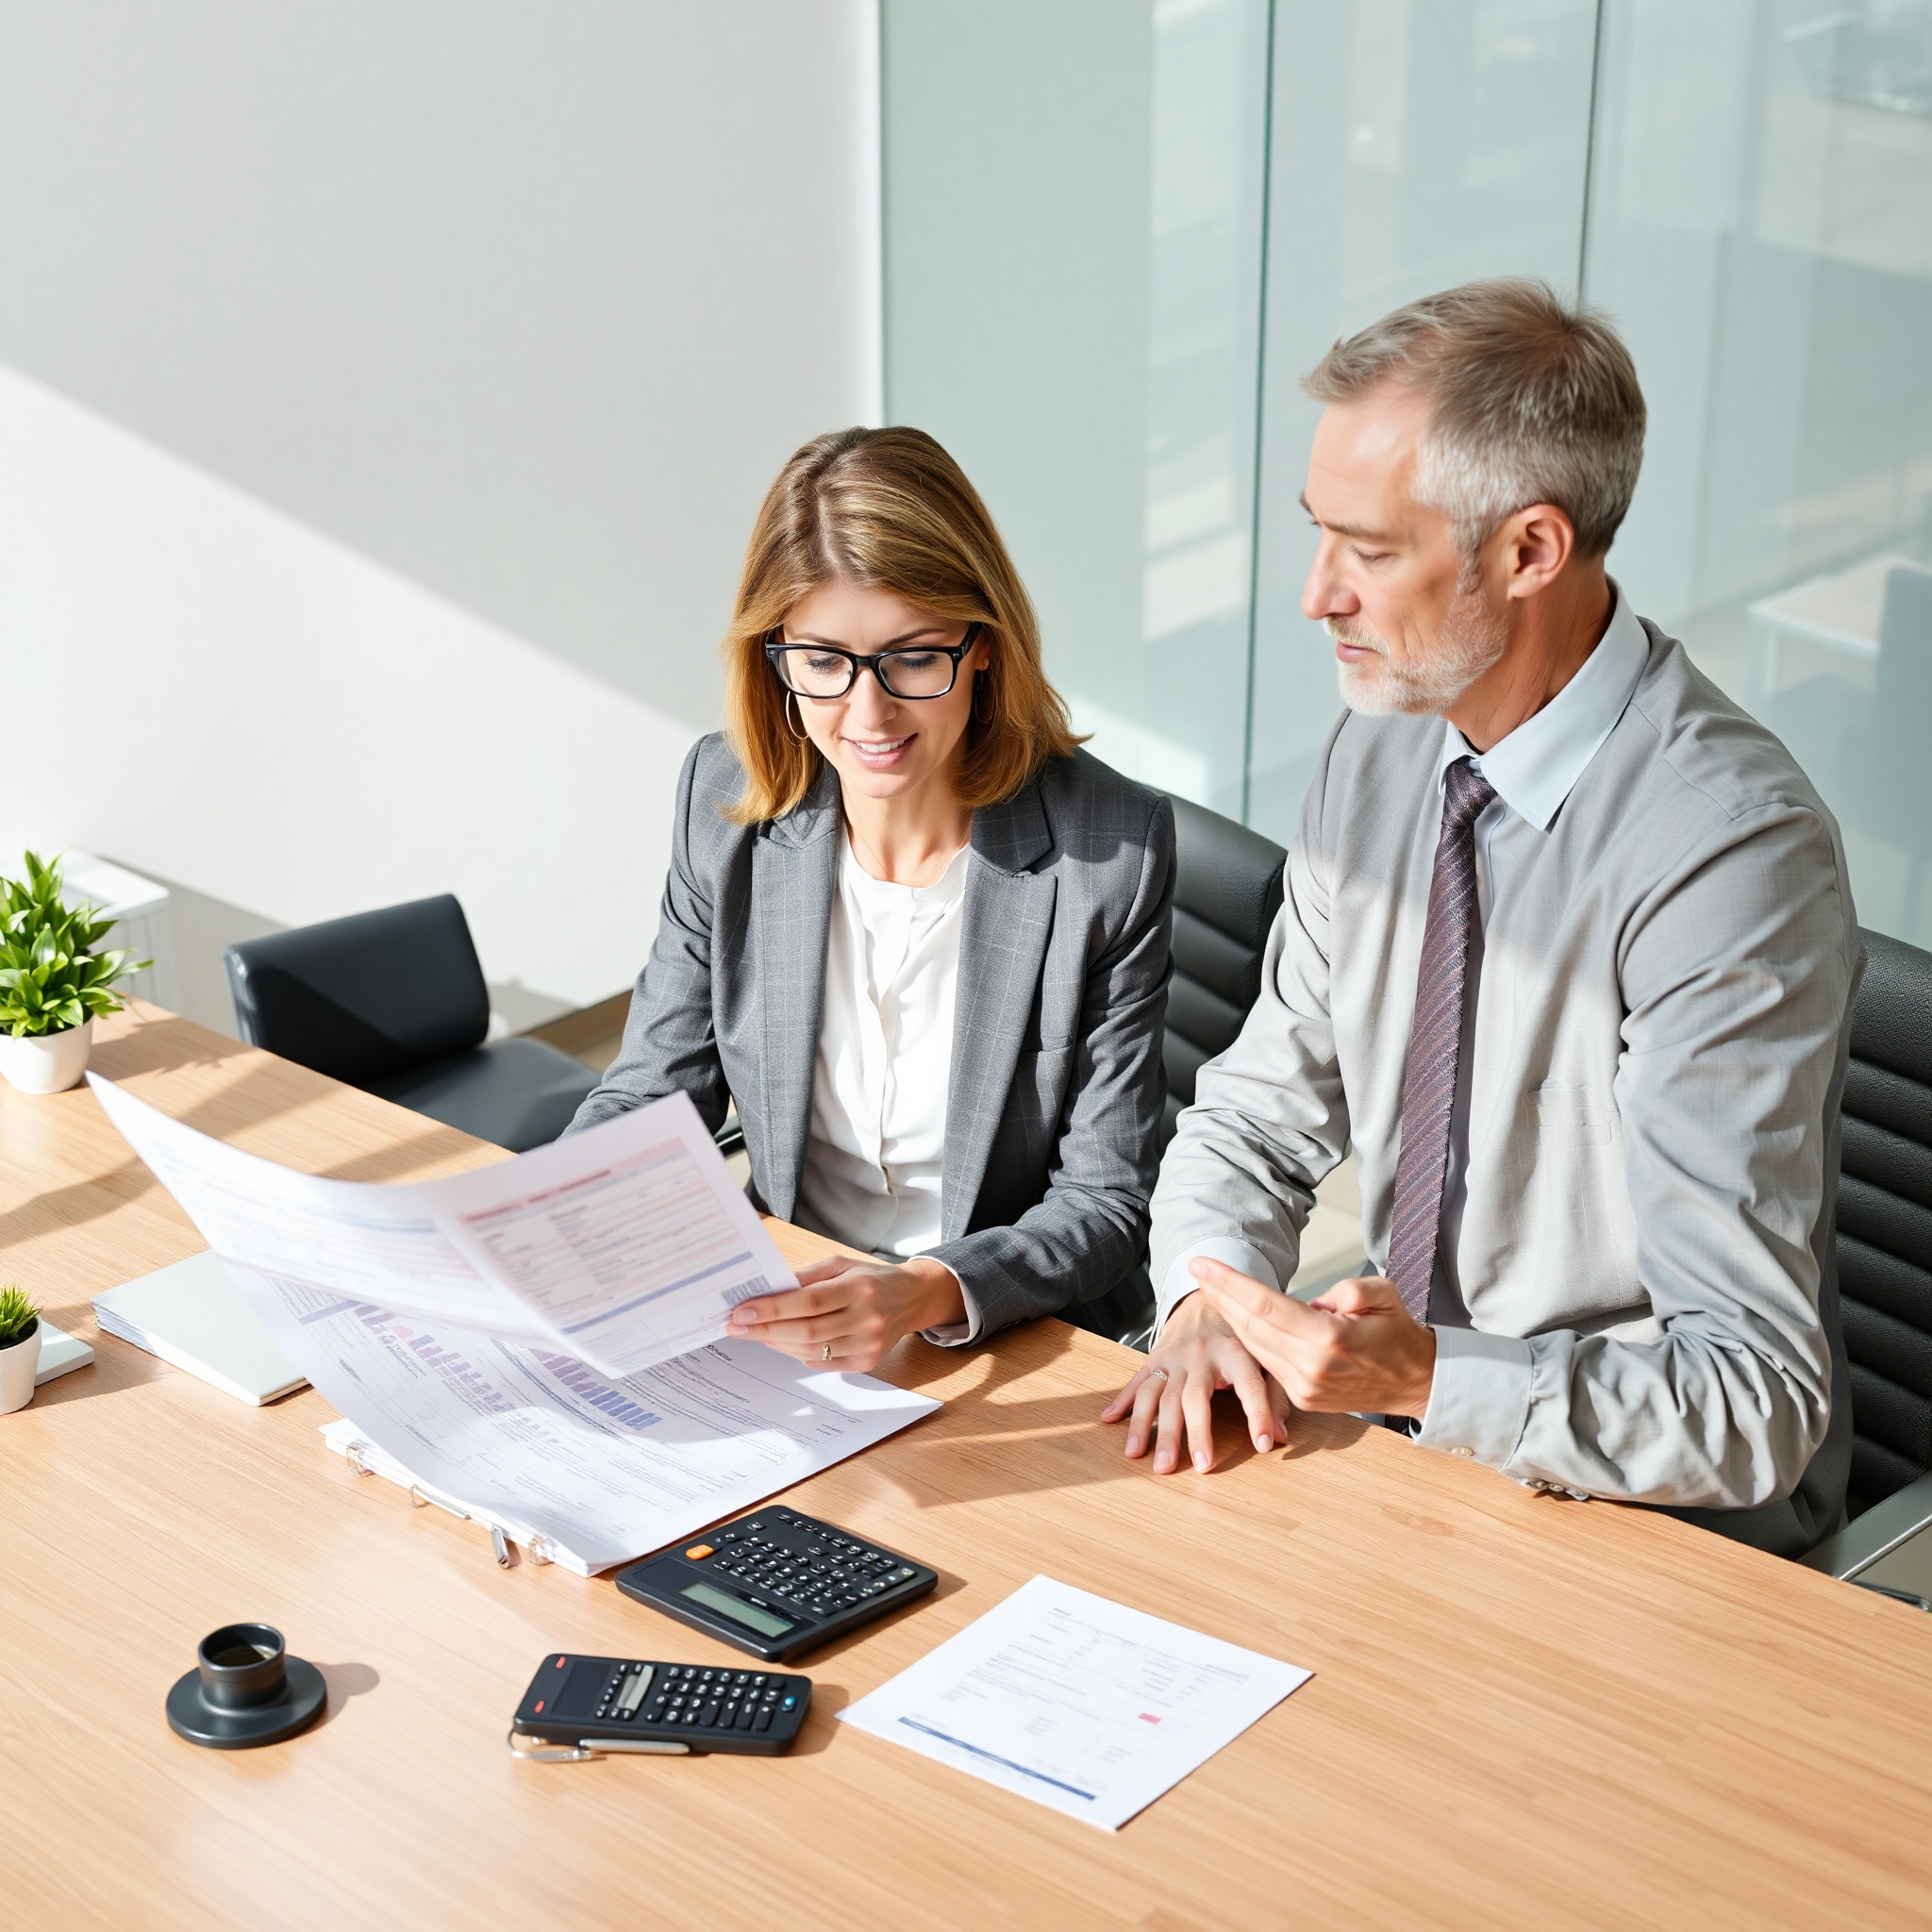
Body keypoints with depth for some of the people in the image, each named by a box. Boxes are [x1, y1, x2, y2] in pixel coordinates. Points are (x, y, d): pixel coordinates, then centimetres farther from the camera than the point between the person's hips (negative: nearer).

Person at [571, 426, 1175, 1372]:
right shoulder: (727, 800, -2)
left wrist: (930, 1293, -29)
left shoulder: (1111, 850, -13)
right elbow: (649, 1094, 5)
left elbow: (1107, 1204, -10)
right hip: (777, 1320, 3)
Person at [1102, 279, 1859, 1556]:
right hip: (1410, 1435, 7)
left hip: (1654, 1538, -6)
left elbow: (1752, 1407, -23)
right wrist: (1210, 1297, -11)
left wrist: (1429, 1377, -34)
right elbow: (1259, 1115, 9)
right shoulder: (1385, 747, 0)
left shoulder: (1732, 856, -24)